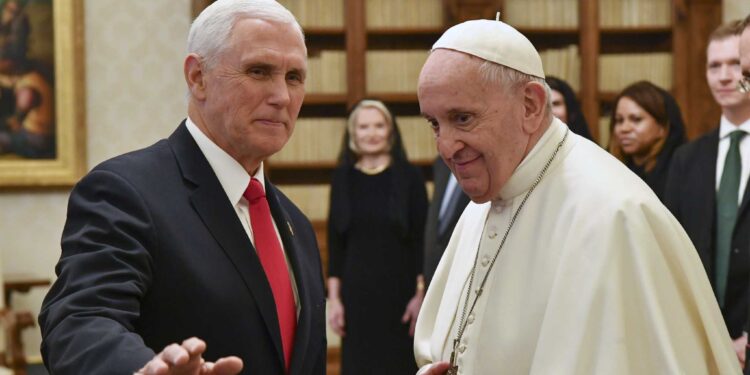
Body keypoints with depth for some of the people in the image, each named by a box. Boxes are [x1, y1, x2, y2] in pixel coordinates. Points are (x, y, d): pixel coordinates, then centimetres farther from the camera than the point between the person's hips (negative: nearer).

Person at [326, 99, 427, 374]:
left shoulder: (409, 176, -1)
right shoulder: (343, 178, 5)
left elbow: (423, 239, -2)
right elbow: (334, 241, 5)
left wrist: (421, 293, -8)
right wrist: (334, 297, 1)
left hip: (399, 290, -2)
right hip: (357, 292, 2)